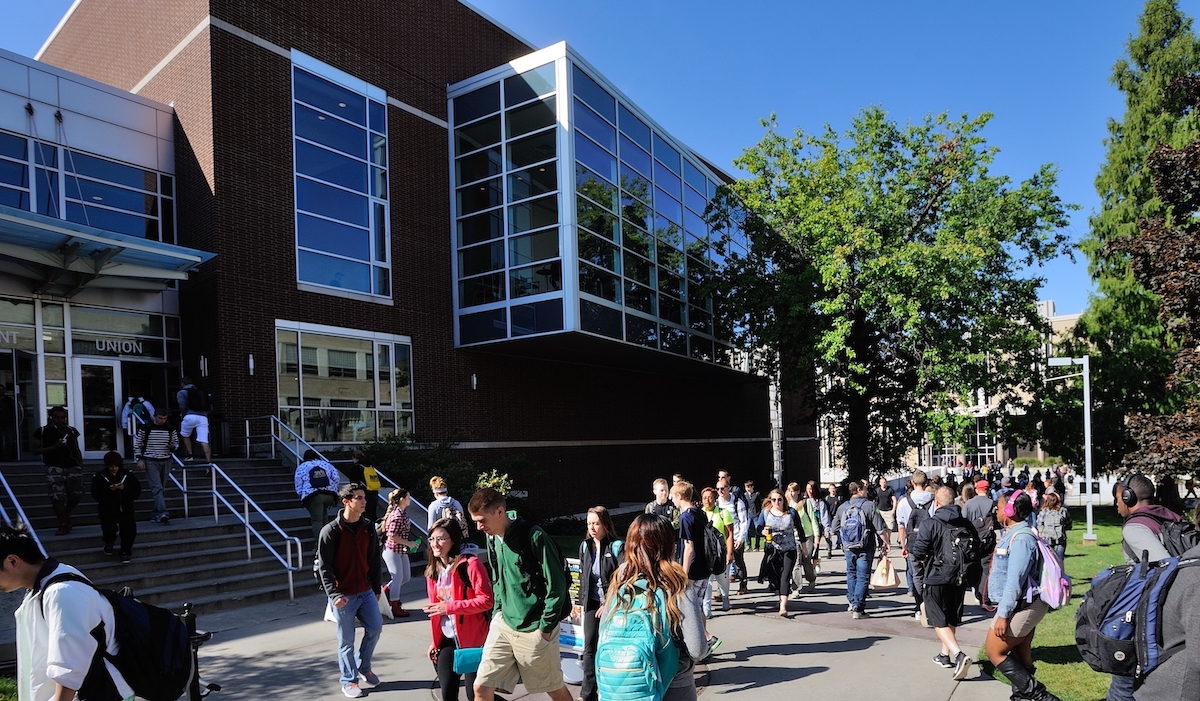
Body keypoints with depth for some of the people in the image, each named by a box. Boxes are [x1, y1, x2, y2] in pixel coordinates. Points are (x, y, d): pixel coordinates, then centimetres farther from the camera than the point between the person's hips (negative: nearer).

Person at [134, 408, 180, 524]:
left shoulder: (171, 429, 6)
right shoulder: (144, 428, -2)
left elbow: (176, 443, 16)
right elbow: (137, 444, 3)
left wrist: (173, 446, -8)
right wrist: (139, 459, -6)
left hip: (166, 461, 4)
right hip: (150, 461, -4)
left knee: (162, 489, 8)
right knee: (157, 487, -15)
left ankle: (155, 514, 19)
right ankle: (163, 513, -25)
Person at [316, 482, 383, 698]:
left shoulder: (368, 527, 2)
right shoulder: (330, 531, -13)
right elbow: (324, 567, -12)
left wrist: (376, 589, 12)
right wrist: (334, 594, -19)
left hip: (366, 592, 5)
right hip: (343, 595, -4)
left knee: (375, 628, 4)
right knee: (346, 640, 5)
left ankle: (363, 667, 28)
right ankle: (349, 680, 21)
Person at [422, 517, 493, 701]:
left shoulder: (470, 564, -15)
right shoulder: (433, 569, 8)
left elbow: (487, 600, -20)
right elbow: (435, 608, 16)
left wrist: (449, 607, -23)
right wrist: (435, 641, 13)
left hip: (472, 639, -6)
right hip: (447, 640, 7)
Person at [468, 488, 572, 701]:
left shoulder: (534, 537, -19)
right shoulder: (493, 539, 4)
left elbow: (556, 585, -16)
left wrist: (545, 628, -13)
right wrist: (496, 615, 9)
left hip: (533, 630, -6)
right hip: (503, 625, 6)